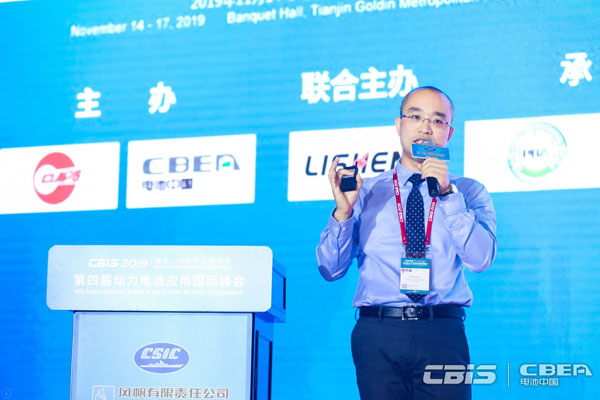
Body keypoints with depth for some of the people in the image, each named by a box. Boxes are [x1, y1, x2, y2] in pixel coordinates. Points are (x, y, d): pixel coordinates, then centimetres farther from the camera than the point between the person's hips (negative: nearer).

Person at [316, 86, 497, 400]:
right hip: (378, 335, 0)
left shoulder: (469, 192, 12)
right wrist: (343, 211, -12)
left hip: (443, 337, 0)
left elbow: (481, 259, -5)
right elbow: (330, 269, 4)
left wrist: (447, 193, -12)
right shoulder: (366, 191, 11)